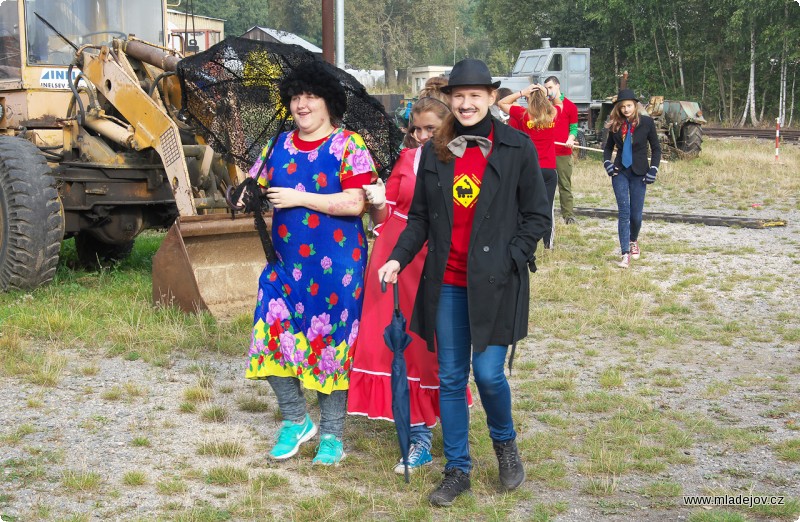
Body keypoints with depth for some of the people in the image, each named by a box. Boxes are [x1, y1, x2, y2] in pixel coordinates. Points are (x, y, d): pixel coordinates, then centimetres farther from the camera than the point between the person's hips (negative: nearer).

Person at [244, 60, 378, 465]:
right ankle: (295, 420, 20)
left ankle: (332, 434, 17)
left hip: (335, 265, -5)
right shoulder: (280, 145, 11)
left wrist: (297, 198, -15)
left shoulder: (348, 145, -5)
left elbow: (354, 203, -14)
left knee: (330, 343, 2)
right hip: (285, 263, 5)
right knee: (272, 336, -1)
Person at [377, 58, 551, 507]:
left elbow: (537, 217, -1)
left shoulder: (516, 148, -3)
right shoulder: (435, 152, 8)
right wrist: (398, 258, -3)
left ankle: (505, 443, 25)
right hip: (446, 283, 4)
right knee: (450, 378, 8)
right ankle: (458, 470, 21)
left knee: (488, 372, -6)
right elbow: (421, 216, 11)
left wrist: (508, 260, -13)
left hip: (495, 282, -4)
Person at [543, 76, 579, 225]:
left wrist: (570, 139, -13)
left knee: (565, 184, -1)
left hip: (563, 152, -3)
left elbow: (573, 127, 6)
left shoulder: (570, 106, 3)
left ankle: (568, 215, 4)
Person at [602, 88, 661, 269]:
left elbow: (656, 148, 2)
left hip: (639, 173, -1)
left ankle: (633, 241, 34)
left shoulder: (646, 122, -5)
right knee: (624, 212, -6)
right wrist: (607, 162, -3)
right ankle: (625, 254, -7)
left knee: (636, 214, 4)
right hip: (620, 172, 1)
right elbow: (608, 146, 15)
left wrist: (653, 169, -7)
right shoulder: (615, 124, 1)